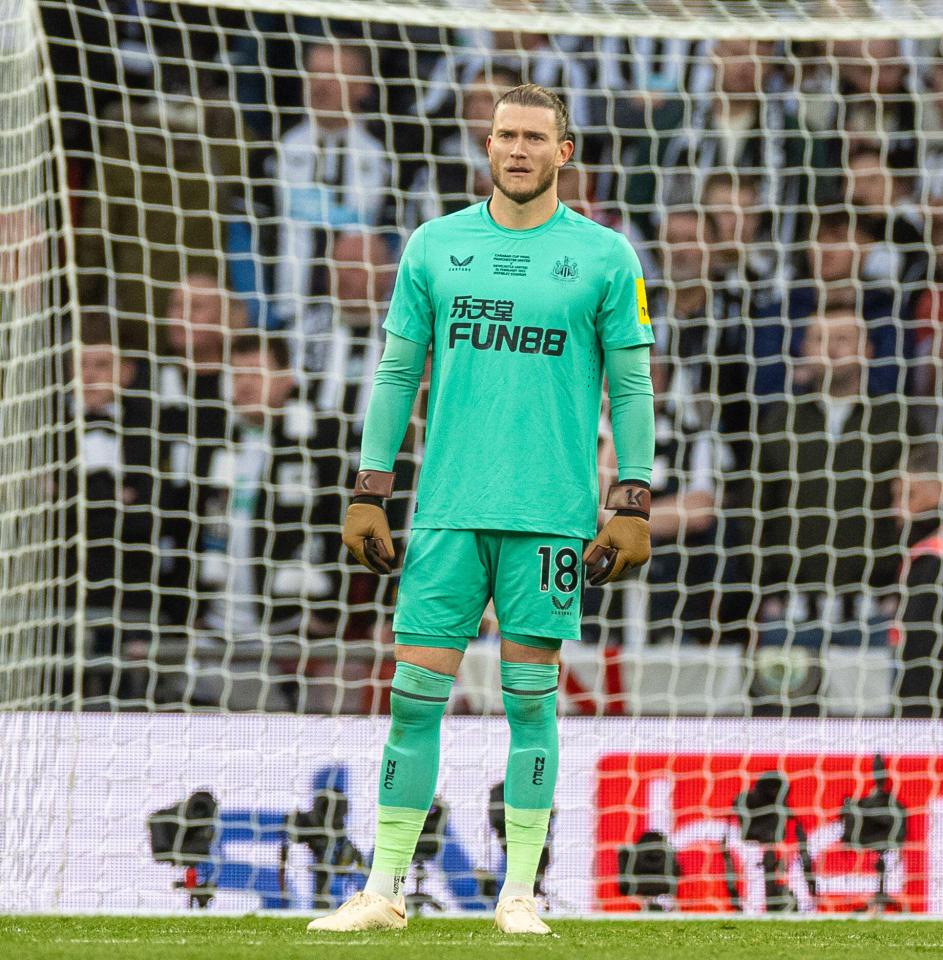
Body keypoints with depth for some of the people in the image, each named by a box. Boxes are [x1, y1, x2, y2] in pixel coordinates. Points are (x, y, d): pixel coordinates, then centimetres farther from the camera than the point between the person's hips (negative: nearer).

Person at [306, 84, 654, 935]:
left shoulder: (604, 257, 4)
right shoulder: (435, 247, 10)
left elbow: (632, 388, 4)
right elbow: (397, 374, 11)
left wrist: (632, 508, -3)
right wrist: (368, 495, 6)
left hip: (552, 514, -2)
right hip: (448, 510, 2)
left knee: (532, 697, 1)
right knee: (415, 693, -1)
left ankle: (519, 891, 7)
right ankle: (386, 889, 6)